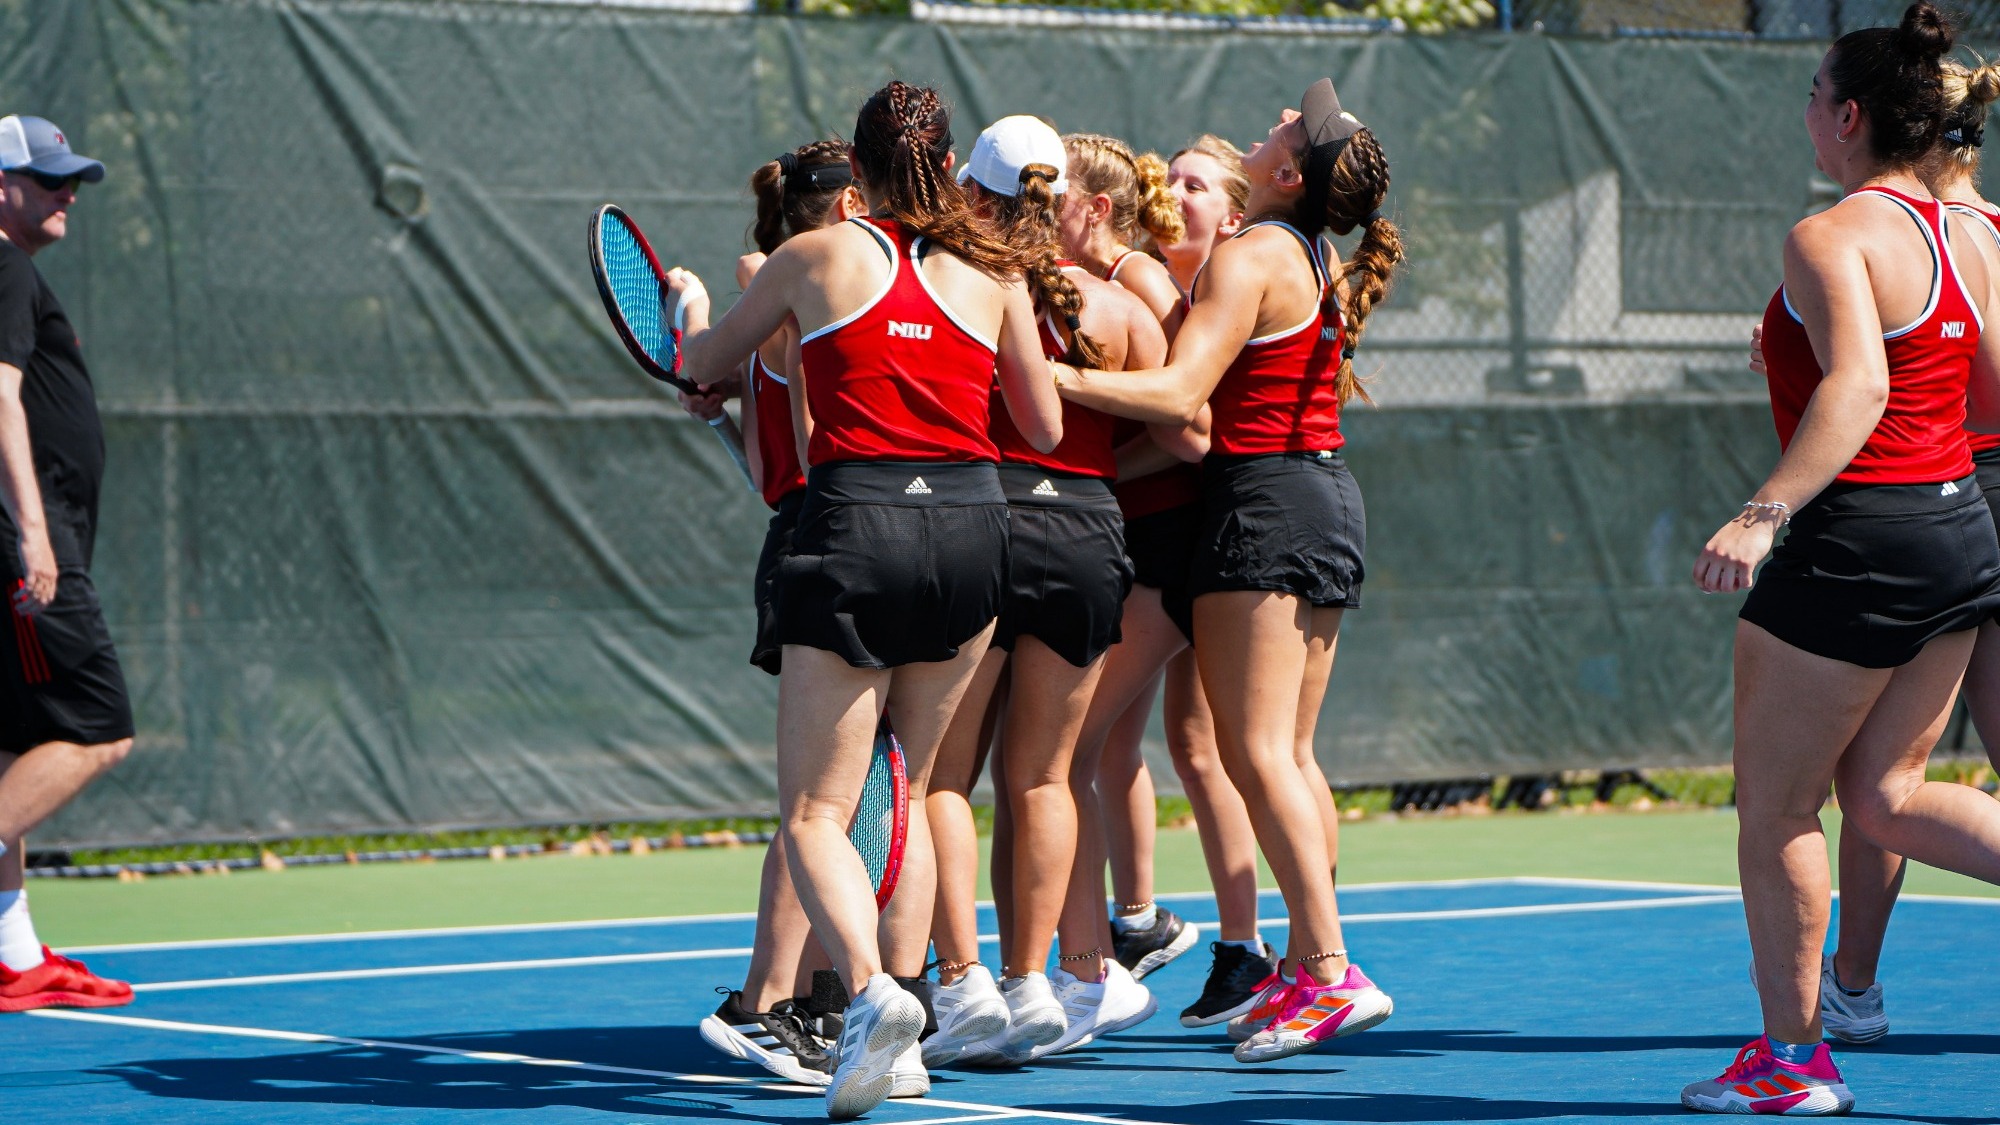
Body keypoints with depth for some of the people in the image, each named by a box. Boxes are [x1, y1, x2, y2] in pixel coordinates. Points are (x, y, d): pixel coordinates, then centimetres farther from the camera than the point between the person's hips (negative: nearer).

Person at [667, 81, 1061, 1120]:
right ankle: (900, 1011, 18)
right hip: (973, 525, 4)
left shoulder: (820, 255, 4)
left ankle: (871, 991, -28)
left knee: (816, 812, -4)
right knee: (907, 792, 20)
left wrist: (690, 302, 40)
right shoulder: (995, 272, 10)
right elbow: (1045, 427, 15)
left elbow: (699, 365, 18)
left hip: (857, 521, -4)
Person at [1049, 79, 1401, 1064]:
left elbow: (1181, 395, -22)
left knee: (1255, 752, -12)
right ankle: (1308, 964, 12)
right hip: (1327, 496, 9)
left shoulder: (1249, 257, -13)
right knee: (1287, 754, 12)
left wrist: (1059, 377, -25)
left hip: (1264, 501, -9)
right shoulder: (1319, 268, 13)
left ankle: (1331, 975, -19)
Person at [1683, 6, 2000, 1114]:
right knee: (1882, 798, 15)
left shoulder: (1833, 237, -14)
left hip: (1858, 537, -8)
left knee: (1774, 806, 6)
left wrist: (1764, 513, -38)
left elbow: (1857, 389, -29)